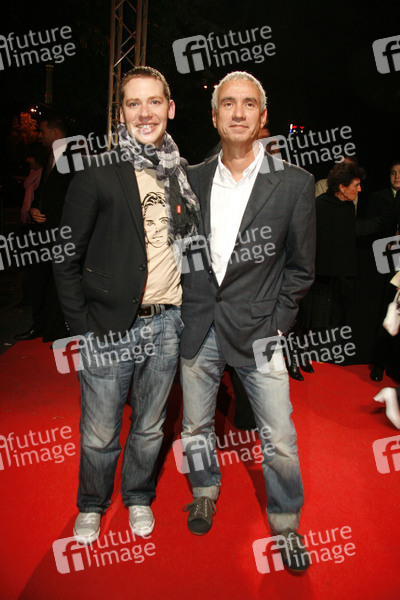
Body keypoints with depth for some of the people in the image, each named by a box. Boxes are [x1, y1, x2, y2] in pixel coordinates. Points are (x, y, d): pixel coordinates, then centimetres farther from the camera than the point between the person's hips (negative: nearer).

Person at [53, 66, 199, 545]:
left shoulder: (182, 173, 7)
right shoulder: (97, 172, -6)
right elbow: (67, 257, -4)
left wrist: (189, 309, 9)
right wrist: (80, 325, -9)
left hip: (166, 325, 4)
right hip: (109, 326, -3)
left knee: (150, 426, 19)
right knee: (99, 436, 10)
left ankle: (138, 497, 45)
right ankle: (91, 506, 39)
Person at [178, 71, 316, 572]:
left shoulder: (293, 183, -3)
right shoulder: (191, 179, 4)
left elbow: (300, 267, 1)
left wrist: (276, 324, -4)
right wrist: (187, 309, 5)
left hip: (258, 329, -2)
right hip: (198, 325, 3)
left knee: (280, 443, 3)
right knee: (195, 427, 17)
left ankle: (285, 524, 30)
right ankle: (205, 492, 46)